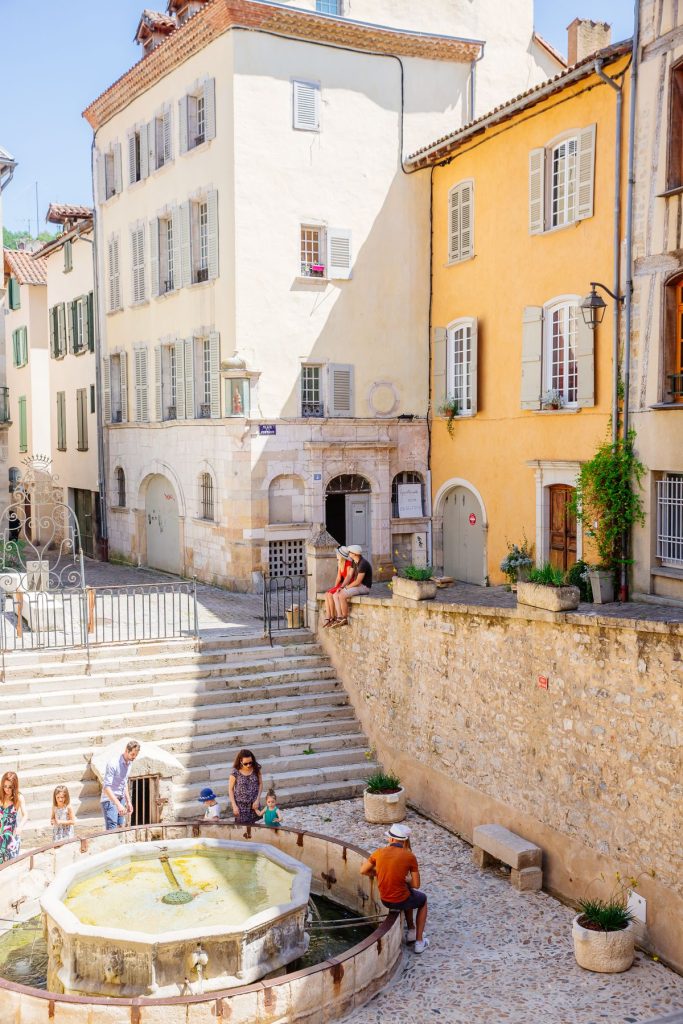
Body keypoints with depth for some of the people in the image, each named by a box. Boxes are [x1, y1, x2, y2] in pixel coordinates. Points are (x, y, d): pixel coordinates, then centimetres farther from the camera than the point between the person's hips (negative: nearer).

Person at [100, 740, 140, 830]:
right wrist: (118, 804, -31)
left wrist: (128, 802, 16)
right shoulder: (113, 763, -19)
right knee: (112, 831, -12)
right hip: (109, 800, -8)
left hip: (121, 799, 8)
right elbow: (106, 787, -24)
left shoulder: (129, 763, 6)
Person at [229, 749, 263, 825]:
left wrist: (257, 800, -5)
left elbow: (260, 783, 3)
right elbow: (230, 789, -6)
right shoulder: (235, 772, -14)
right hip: (241, 805, -2)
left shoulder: (256, 769, -6)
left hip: (254, 804, 2)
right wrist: (234, 806, -9)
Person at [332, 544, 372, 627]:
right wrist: (342, 587, -3)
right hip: (357, 585, 10)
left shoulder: (363, 564, -22)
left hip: (364, 587, -10)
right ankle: (339, 618, -13)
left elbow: (358, 581, -23)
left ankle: (345, 619, -12)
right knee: (336, 595, -4)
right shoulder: (355, 562, 10)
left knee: (342, 596, -26)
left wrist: (346, 587, -11)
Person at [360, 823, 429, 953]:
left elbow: (363, 871, 7)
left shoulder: (379, 852, -5)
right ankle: (419, 941, 28)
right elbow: (416, 885, -9)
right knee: (423, 899, 31)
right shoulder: (410, 856, -14)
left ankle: (411, 931, 47)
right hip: (401, 901, -4)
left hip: (385, 900, 4)